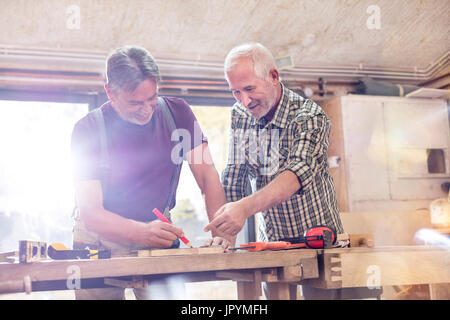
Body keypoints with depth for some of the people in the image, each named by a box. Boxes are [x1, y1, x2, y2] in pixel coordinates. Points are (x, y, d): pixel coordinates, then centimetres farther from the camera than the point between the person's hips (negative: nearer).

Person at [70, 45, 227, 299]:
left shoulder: (177, 113, -5)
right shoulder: (89, 128, -13)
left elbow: (207, 173, -7)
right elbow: (91, 213, -18)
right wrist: (143, 232, -36)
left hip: (159, 239, 1)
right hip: (101, 240, -1)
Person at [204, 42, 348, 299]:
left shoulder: (309, 116, -17)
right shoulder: (240, 115, 0)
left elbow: (298, 173, -33)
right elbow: (234, 177, 2)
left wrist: (246, 207, -49)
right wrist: (226, 233, -9)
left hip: (320, 241, -4)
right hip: (272, 242, 4)